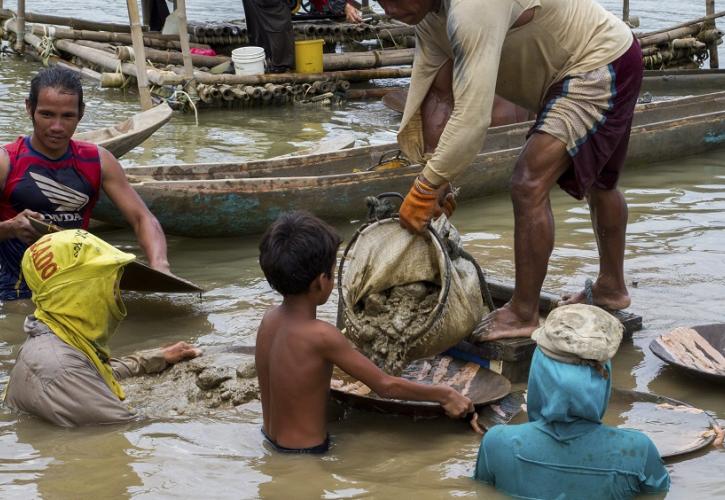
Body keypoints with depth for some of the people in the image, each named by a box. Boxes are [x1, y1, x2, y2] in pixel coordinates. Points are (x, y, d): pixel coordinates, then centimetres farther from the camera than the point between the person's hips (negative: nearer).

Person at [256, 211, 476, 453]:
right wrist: (444, 395, -7)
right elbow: (385, 385, -18)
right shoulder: (321, 335, -25)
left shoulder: (269, 320, -3)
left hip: (271, 442, 9)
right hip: (307, 452, -8)